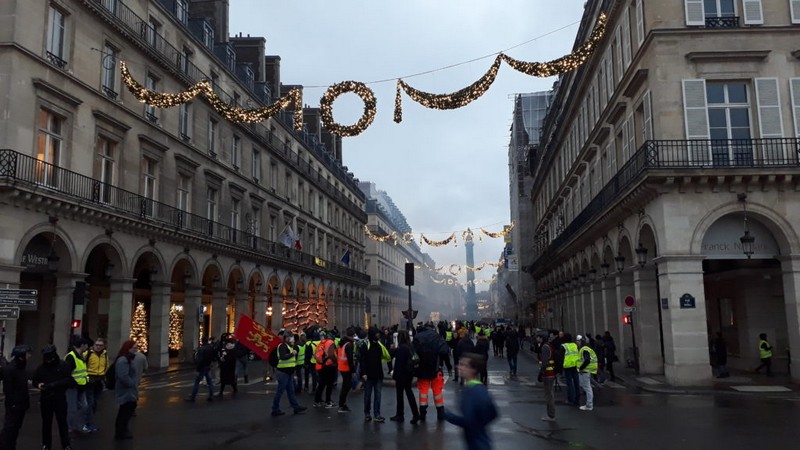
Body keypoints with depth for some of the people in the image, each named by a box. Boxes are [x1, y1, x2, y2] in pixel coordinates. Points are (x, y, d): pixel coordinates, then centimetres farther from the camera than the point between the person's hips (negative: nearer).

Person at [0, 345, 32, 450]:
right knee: (9, 429, -1)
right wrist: (12, 403, -20)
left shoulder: (22, 368, 10)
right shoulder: (9, 369, -18)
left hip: (21, 404, 9)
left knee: (15, 428, 16)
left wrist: (26, 401, 9)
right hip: (13, 405, -8)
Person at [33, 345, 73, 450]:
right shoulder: (41, 367, 1)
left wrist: (56, 384, -21)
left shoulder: (63, 365, -7)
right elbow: (35, 380, 11)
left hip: (60, 399, -2)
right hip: (45, 399, 3)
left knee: (62, 422, 4)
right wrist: (38, 385, -12)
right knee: (46, 423, 13)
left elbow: (70, 380, -11)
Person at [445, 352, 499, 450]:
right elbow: (493, 413, 13)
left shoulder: (469, 391, -23)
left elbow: (467, 421, -27)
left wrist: (447, 415, -14)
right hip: (483, 442, 9)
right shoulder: (482, 388, 5)